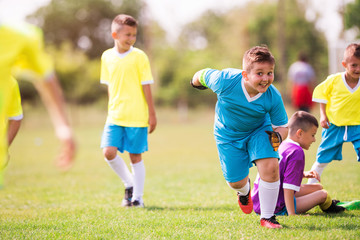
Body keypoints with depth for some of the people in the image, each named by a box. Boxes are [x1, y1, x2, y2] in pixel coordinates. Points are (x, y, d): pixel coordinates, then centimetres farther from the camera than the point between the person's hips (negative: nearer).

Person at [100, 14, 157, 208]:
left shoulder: (139, 57, -5)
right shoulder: (107, 57, 6)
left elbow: (146, 87, -4)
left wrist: (152, 114, -5)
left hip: (137, 117, -3)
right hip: (115, 116, 3)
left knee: (135, 156, 1)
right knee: (109, 152, -9)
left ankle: (137, 197, 14)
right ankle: (129, 184, 14)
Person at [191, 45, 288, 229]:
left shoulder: (273, 97, -28)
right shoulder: (225, 80, -33)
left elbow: (282, 125, -13)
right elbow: (204, 75, -10)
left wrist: (278, 136, -37)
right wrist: (196, 81, 13)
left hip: (258, 131, 0)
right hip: (228, 135, 0)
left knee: (270, 166, -23)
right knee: (236, 182, 6)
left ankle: (267, 217, -4)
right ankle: (244, 191, 50)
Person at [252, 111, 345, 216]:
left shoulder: (282, 146, 9)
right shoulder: (297, 152, -19)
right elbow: (288, 186, -25)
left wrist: (304, 174, 16)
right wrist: (292, 214, -26)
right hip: (276, 209, -10)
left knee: (317, 187, 19)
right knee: (323, 194, -7)